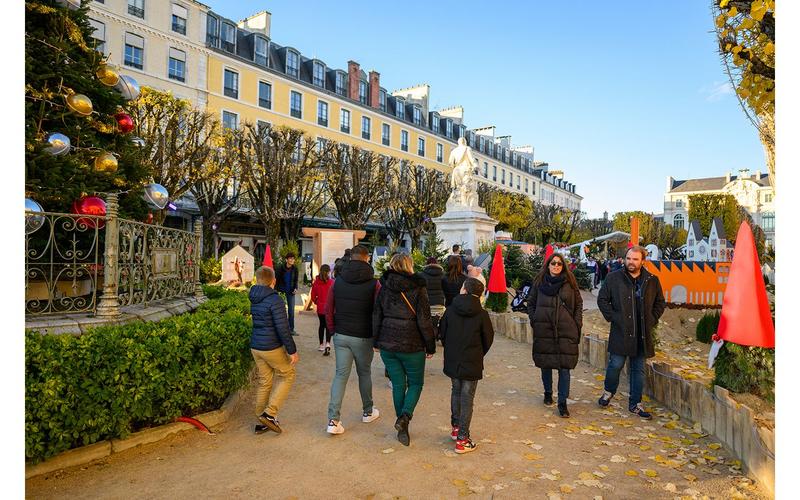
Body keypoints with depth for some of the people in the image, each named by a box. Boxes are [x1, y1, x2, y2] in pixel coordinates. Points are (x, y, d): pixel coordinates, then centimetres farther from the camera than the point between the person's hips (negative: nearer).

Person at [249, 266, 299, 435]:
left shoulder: (253, 299, 6)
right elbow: (282, 328, -21)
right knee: (287, 375, 12)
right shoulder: (274, 299, -19)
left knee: (264, 382, 16)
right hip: (272, 348, -7)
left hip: (255, 347, 7)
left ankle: (262, 423, 23)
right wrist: (292, 351, -15)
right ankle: (269, 413, 3)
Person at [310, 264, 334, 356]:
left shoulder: (316, 282, -3)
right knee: (329, 326, 2)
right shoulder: (332, 282, -14)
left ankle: (321, 345, 27)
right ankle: (327, 343, -18)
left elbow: (313, 297, 2)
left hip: (320, 308, 3)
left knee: (322, 325, 18)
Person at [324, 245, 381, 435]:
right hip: (363, 338, -2)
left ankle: (333, 420, -1)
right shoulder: (373, 284, -9)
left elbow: (328, 309, 4)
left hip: (340, 336, 2)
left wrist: (333, 330, 13)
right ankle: (368, 412, 32)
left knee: (341, 374, 6)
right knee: (364, 373, 16)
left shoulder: (337, 281, 1)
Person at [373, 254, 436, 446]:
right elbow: (424, 321, -11)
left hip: (387, 345, 4)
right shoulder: (418, 290, -10)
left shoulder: (384, 289, 3)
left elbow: (376, 317, 7)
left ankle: (402, 427, 20)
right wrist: (431, 346, -1)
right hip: (412, 346, -4)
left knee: (398, 385, 14)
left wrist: (377, 342, 17)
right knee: (415, 383, 13)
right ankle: (404, 416, -8)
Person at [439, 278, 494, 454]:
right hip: (472, 363, -2)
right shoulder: (481, 314, -10)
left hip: (452, 361, 3)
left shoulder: (450, 310, -6)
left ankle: (455, 428, 32)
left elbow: (442, 333, 4)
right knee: (467, 398, 4)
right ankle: (462, 439, 8)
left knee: (456, 392, 21)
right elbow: (488, 339, 0)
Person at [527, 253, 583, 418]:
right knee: (545, 364, 11)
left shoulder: (569, 282, 3)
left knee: (564, 366, -3)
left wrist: (577, 323, 3)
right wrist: (534, 320, 3)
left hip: (566, 331, -1)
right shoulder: (539, 282, 4)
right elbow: (531, 303, 13)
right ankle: (548, 393, 32)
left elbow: (579, 303, 9)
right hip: (543, 331, 1)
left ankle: (562, 402, 5)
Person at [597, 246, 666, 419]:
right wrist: (612, 317, -4)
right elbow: (602, 299, 4)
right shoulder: (613, 278, -2)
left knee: (638, 369, 10)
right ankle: (608, 391, 28)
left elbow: (660, 303, 16)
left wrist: (652, 320, 6)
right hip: (620, 332, -2)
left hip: (642, 334, 3)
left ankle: (635, 404, 22)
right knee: (616, 364, 1)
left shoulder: (652, 281, 4)